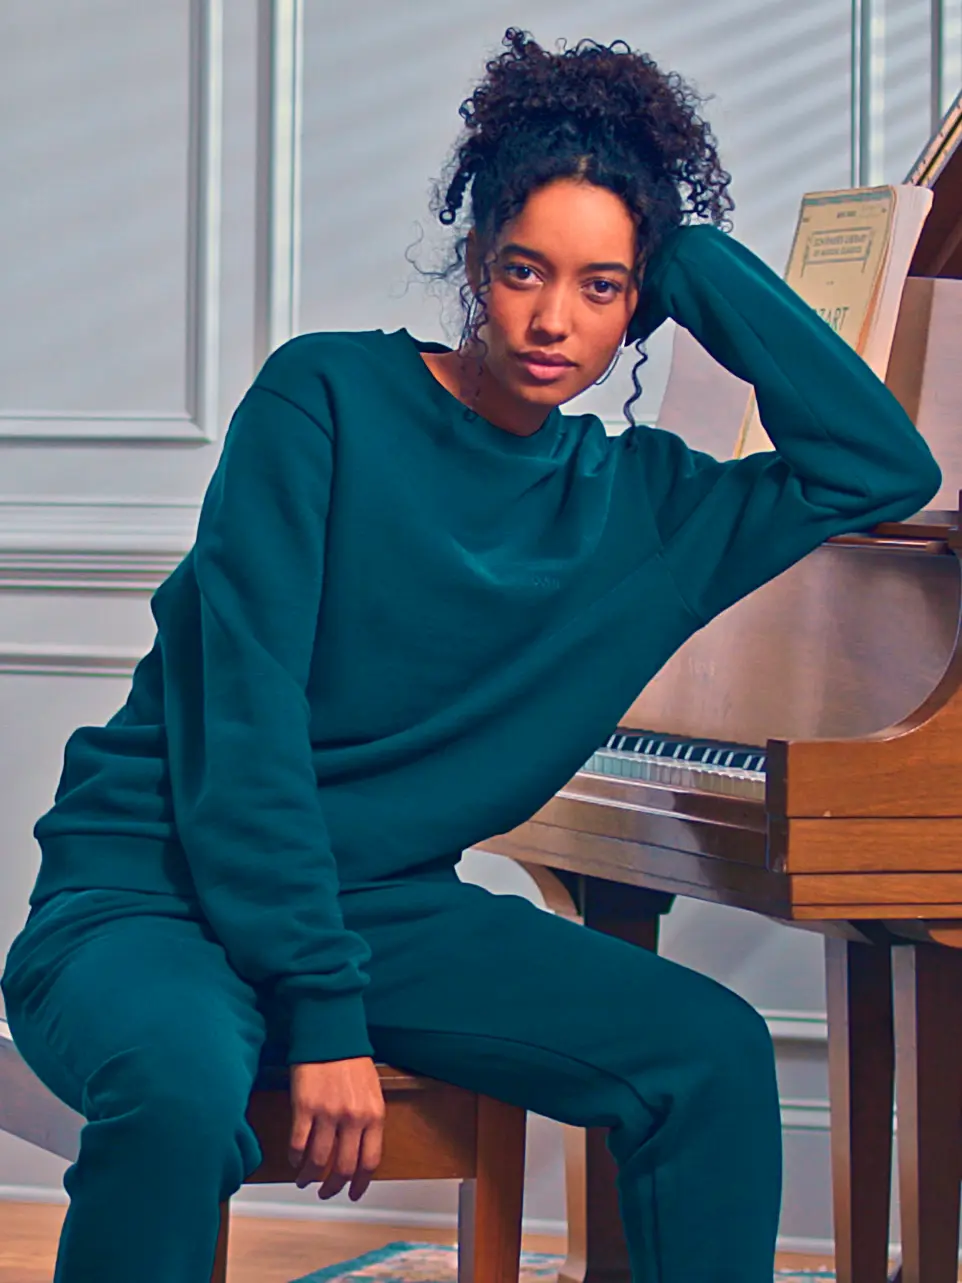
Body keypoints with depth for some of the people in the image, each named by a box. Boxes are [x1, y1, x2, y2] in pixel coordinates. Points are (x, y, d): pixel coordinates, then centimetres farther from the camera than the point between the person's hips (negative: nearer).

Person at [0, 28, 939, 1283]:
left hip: (383, 910, 5)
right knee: (184, 1093, -39)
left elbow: (886, 466, 1)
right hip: (152, 895, -5)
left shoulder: (641, 506, 5)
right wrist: (322, 1016, -21)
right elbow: (242, 720, -14)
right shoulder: (329, 396, -8)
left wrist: (696, 260, 0)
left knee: (714, 1052, -14)